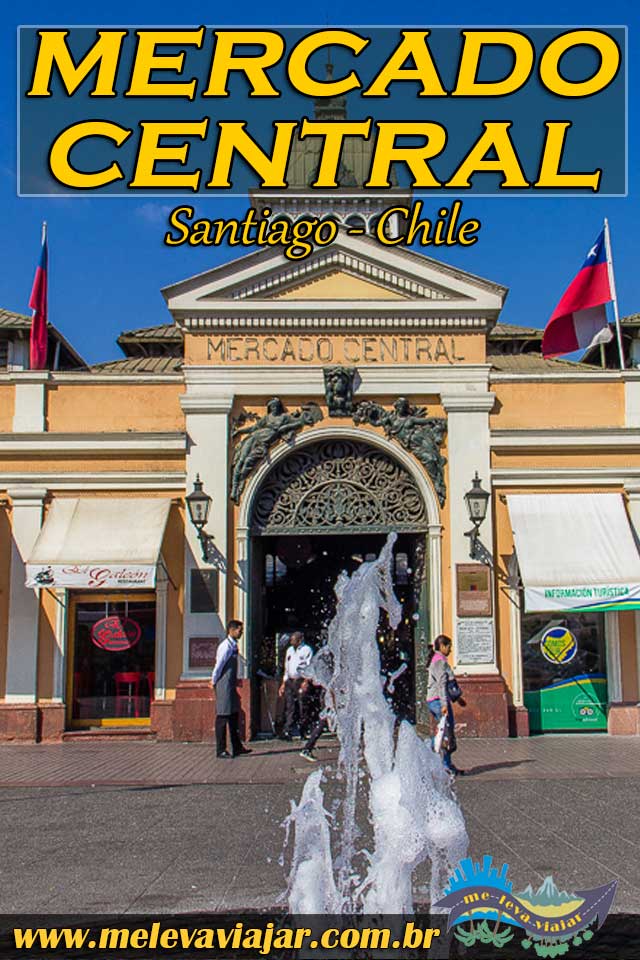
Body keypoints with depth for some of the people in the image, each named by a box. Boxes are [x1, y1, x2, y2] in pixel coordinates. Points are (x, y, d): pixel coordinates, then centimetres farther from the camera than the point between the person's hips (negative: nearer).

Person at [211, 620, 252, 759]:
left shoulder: (233, 646, 12)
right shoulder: (226, 647, -18)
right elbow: (219, 665, -15)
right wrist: (214, 681, -4)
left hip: (231, 686, 10)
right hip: (224, 686, -10)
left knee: (233, 716, 13)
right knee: (223, 716, -4)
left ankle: (237, 748, 20)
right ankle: (220, 750, 2)